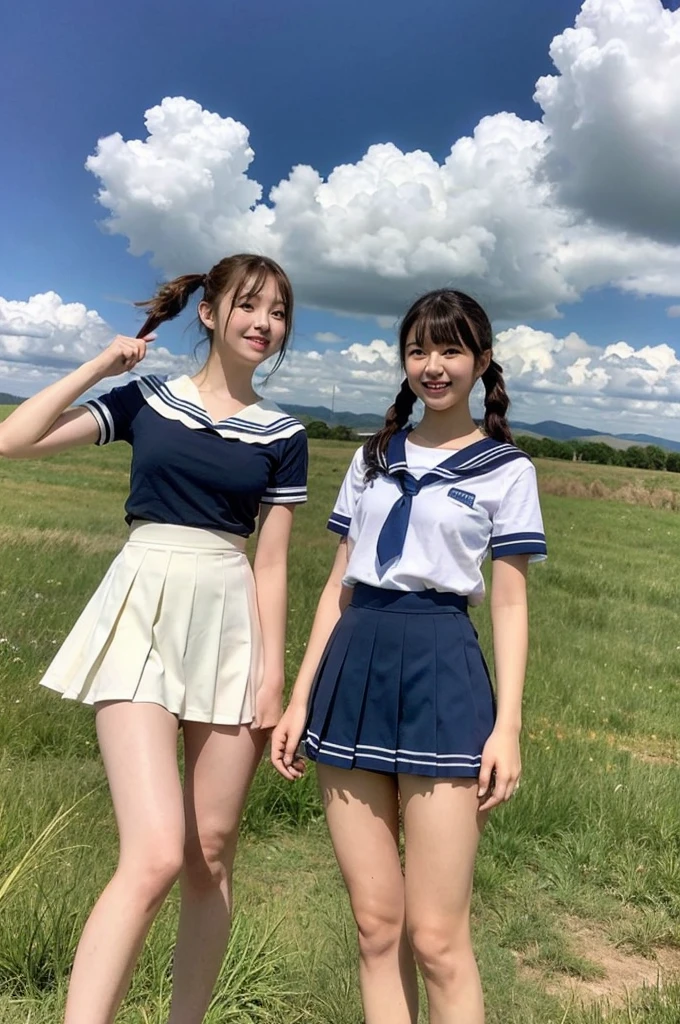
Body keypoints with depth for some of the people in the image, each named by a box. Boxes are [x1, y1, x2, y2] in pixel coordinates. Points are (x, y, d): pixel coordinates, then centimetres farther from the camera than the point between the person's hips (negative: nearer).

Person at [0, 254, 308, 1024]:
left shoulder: (283, 435, 7)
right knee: (156, 855, -16)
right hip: (142, 617, -2)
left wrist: (274, 676, 1)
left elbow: (271, 564, 6)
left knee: (212, 853, 10)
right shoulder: (146, 401, 5)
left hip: (232, 630, 3)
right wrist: (98, 367, 0)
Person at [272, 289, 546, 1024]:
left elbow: (509, 605, 2)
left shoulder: (505, 469, 4)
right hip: (354, 668, 4)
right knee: (375, 923, 10)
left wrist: (507, 725, -6)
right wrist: (299, 700, 9)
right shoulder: (372, 457, 14)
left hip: (441, 672, -3)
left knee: (436, 937, 0)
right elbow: (339, 586, 13)